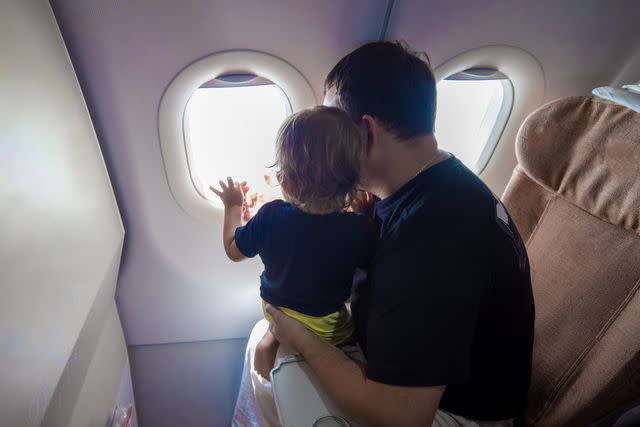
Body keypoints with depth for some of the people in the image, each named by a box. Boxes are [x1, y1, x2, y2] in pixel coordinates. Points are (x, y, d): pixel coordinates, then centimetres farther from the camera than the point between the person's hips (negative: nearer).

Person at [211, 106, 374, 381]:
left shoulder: (270, 217, -22)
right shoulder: (359, 228, -28)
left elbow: (233, 251, -4)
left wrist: (232, 206, 9)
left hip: (274, 309, 3)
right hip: (325, 327, -3)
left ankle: (273, 337, 18)